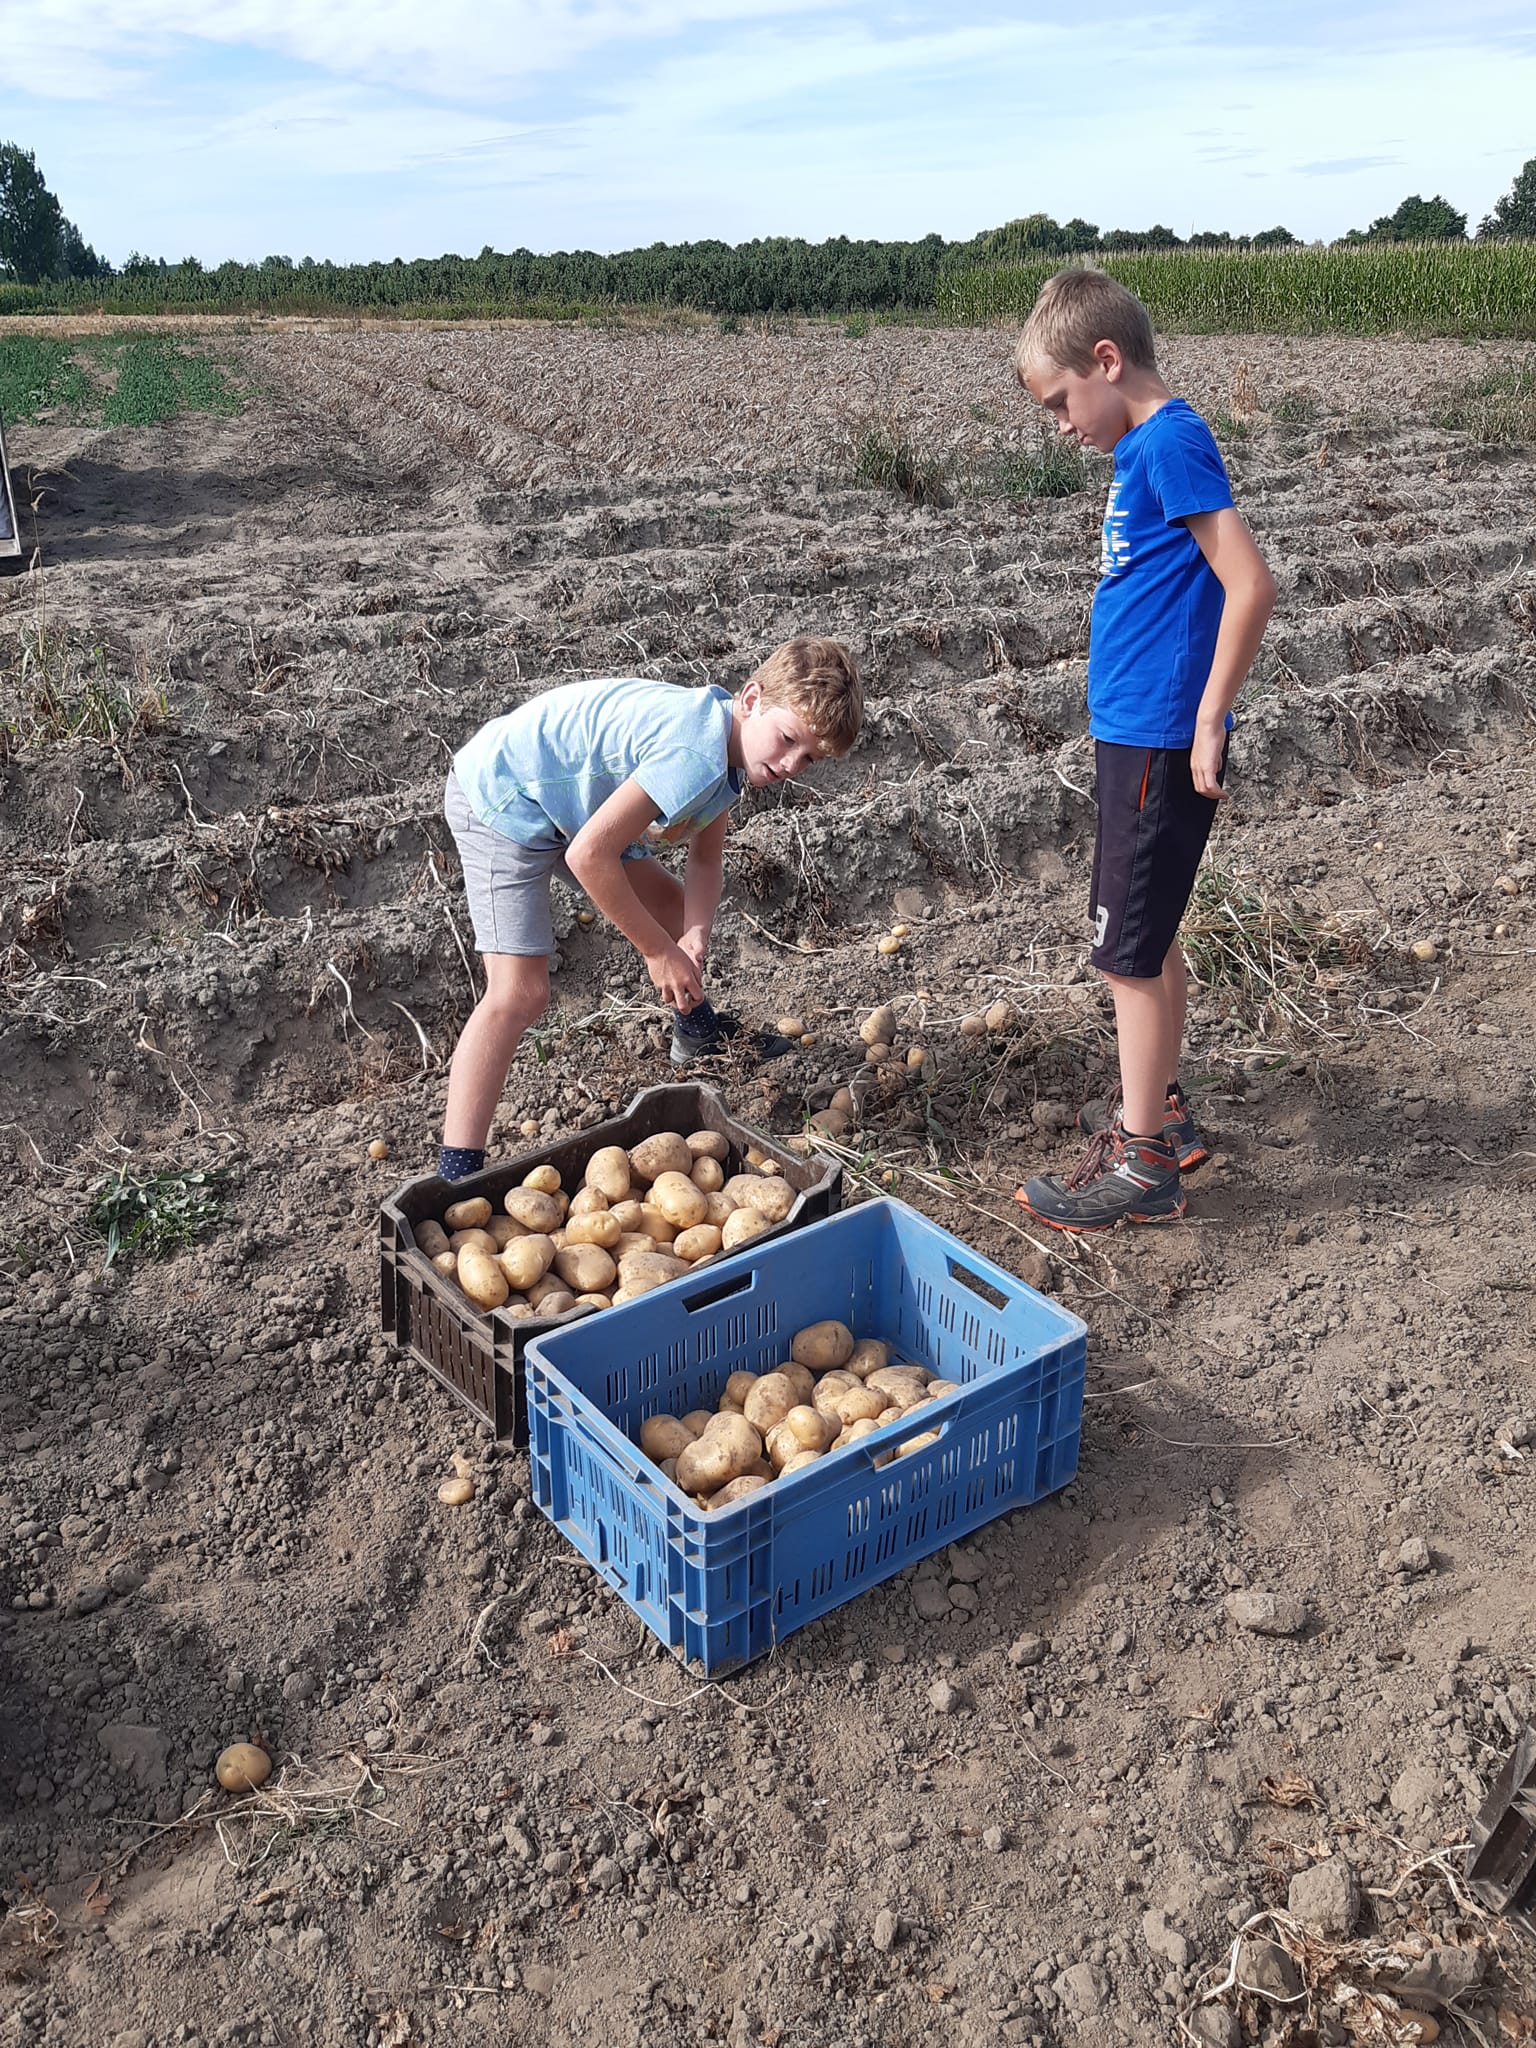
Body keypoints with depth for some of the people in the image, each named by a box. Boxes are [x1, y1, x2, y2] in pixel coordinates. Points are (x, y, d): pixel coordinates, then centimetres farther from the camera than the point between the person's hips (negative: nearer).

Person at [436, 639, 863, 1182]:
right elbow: (588, 855, -34)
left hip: (561, 794, 9)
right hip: (499, 800, -9)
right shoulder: (696, 755, -33)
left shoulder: (730, 742, -2)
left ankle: (698, 1031, 46)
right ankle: (457, 1177, -16)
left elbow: (704, 857, 5)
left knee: (669, 902, 18)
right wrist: (659, 952, -22)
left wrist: (694, 939, -14)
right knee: (520, 990, -18)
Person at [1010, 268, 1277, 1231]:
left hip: (1159, 741, -10)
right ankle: (1160, 1110, 32)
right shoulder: (1150, 446, 14)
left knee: (1130, 950, -3)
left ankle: (1142, 1162, 7)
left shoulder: (1171, 441, -15)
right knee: (1147, 936, 18)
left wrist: (1208, 725, -19)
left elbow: (1251, 585, -22)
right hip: (1139, 731, 10)